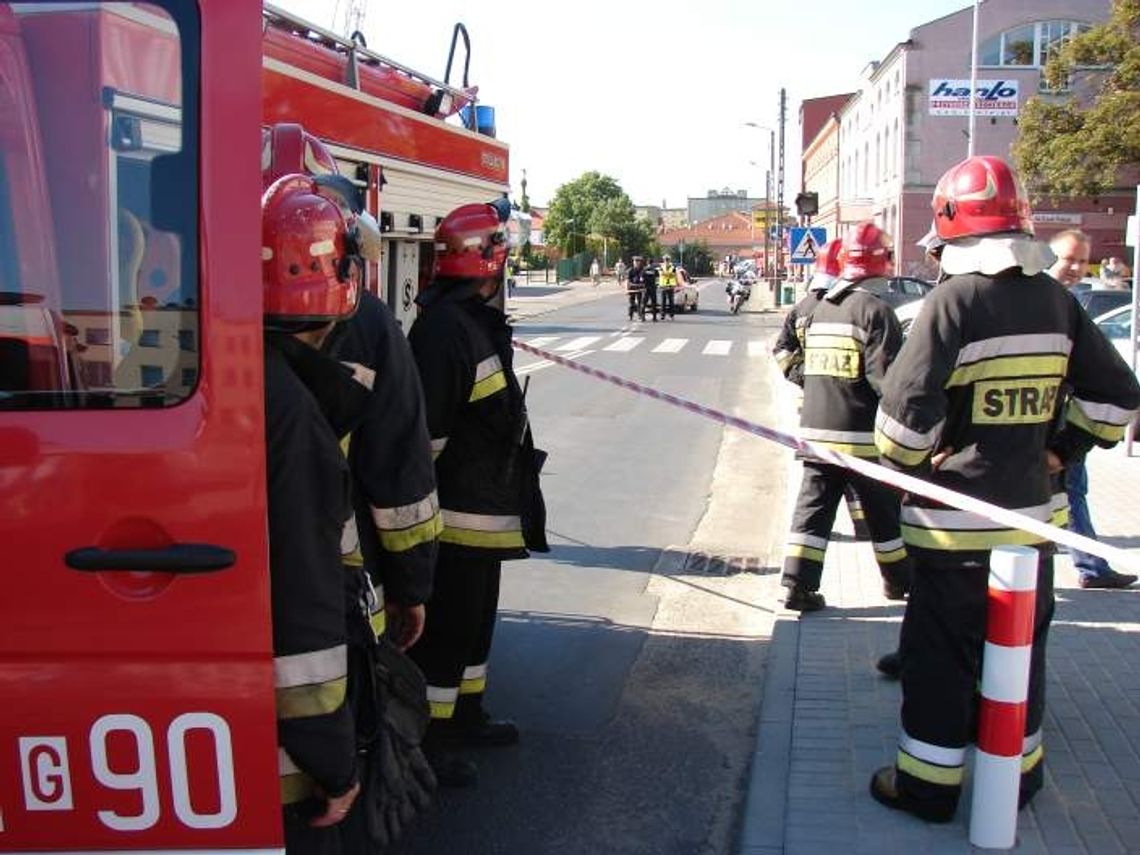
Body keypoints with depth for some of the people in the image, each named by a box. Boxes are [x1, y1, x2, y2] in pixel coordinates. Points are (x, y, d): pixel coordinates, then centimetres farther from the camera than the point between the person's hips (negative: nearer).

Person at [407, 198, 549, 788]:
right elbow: (426, 425, -24)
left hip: (486, 509, 11)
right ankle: (430, 739, 12)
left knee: (476, 614, 21)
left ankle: (465, 716, 36)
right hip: (458, 515, -11)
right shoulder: (443, 325, -21)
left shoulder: (475, 319, 13)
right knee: (447, 623, 0)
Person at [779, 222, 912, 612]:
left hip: (815, 431, 6)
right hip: (863, 435, -6)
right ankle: (898, 580, 28)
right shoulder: (875, 310, -14)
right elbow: (886, 376, -19)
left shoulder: (820, 309, 10)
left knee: (813, 508, 7)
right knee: (885, 511, 12)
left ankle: (798, 585, 2)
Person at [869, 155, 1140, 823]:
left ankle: (929, 784, 14)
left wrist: (904, 467, -3)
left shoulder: (954, 300, -16)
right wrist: (1063, 450, 16)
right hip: (1031, 514, 6)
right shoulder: (1056, 300, 3)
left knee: (940, 652, 5)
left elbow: (906, 405, -20)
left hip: (955, 521, -6)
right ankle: (1018, 771, 32)